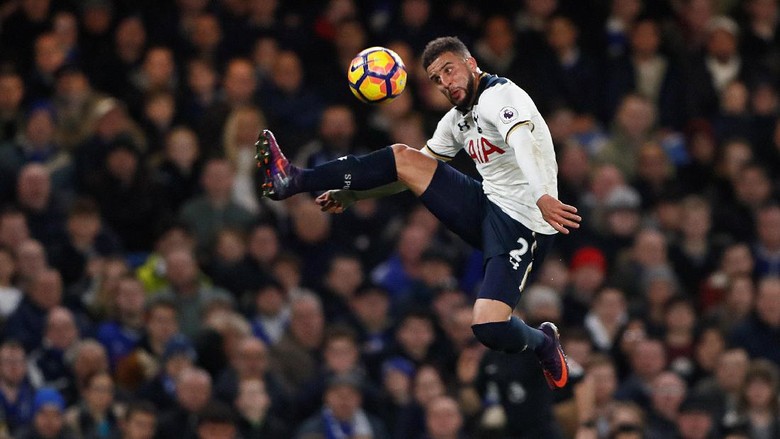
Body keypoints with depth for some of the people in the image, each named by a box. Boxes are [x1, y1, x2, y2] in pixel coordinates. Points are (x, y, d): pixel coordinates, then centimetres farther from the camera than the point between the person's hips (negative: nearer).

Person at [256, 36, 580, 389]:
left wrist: (543, 197, -54)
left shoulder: (499, 96, -15)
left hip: (523, 224, -8)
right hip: (485, 205, 8)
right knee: (402, 157, 1)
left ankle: (543, 343, 9)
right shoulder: (456, 120, 14)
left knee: (489, 328, -24)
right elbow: (417, 168, 27)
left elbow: (523, 142, -35)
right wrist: (351, 194, 20)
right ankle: (293, 181, 2)